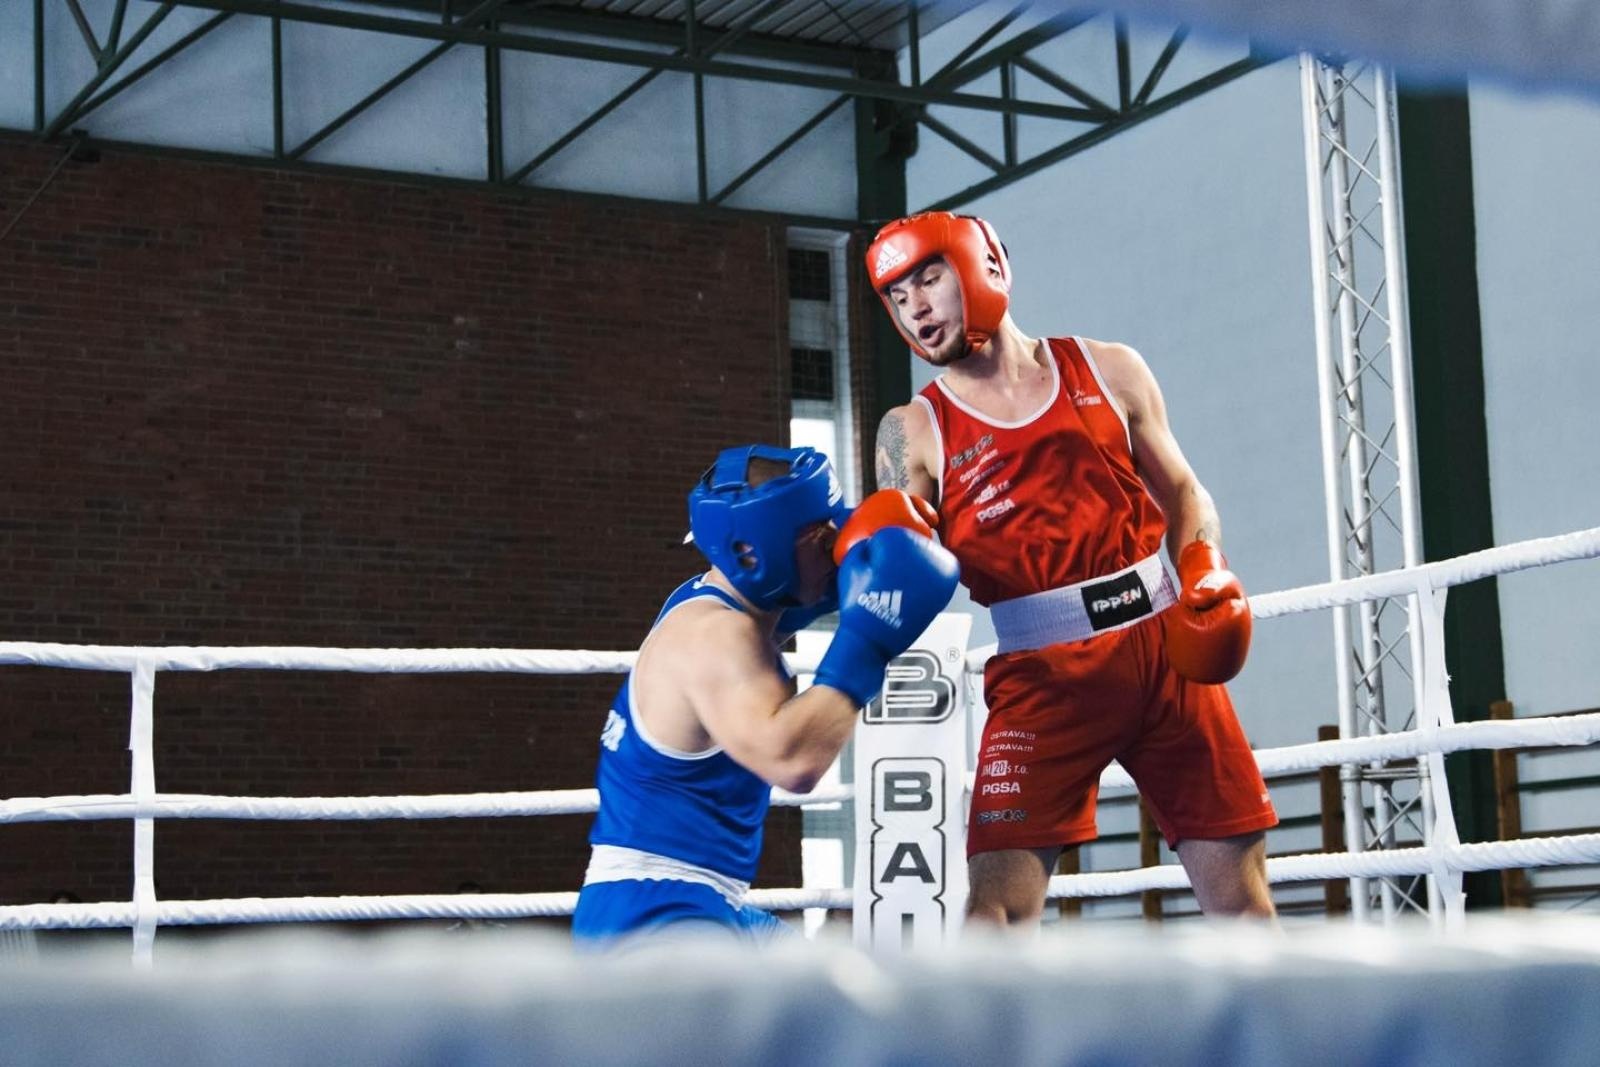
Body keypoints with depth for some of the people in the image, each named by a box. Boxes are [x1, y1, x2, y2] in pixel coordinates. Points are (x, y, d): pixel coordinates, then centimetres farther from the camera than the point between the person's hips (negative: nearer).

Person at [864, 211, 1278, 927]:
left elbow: (1183, 494, 15)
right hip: (1041, 673, -2)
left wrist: (1205, 570, -5)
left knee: (1239, 891, 4)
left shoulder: (1108, 372, 7)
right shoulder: (914, 432, 3)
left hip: (1164, 650, 2)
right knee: (997, 901, -13)